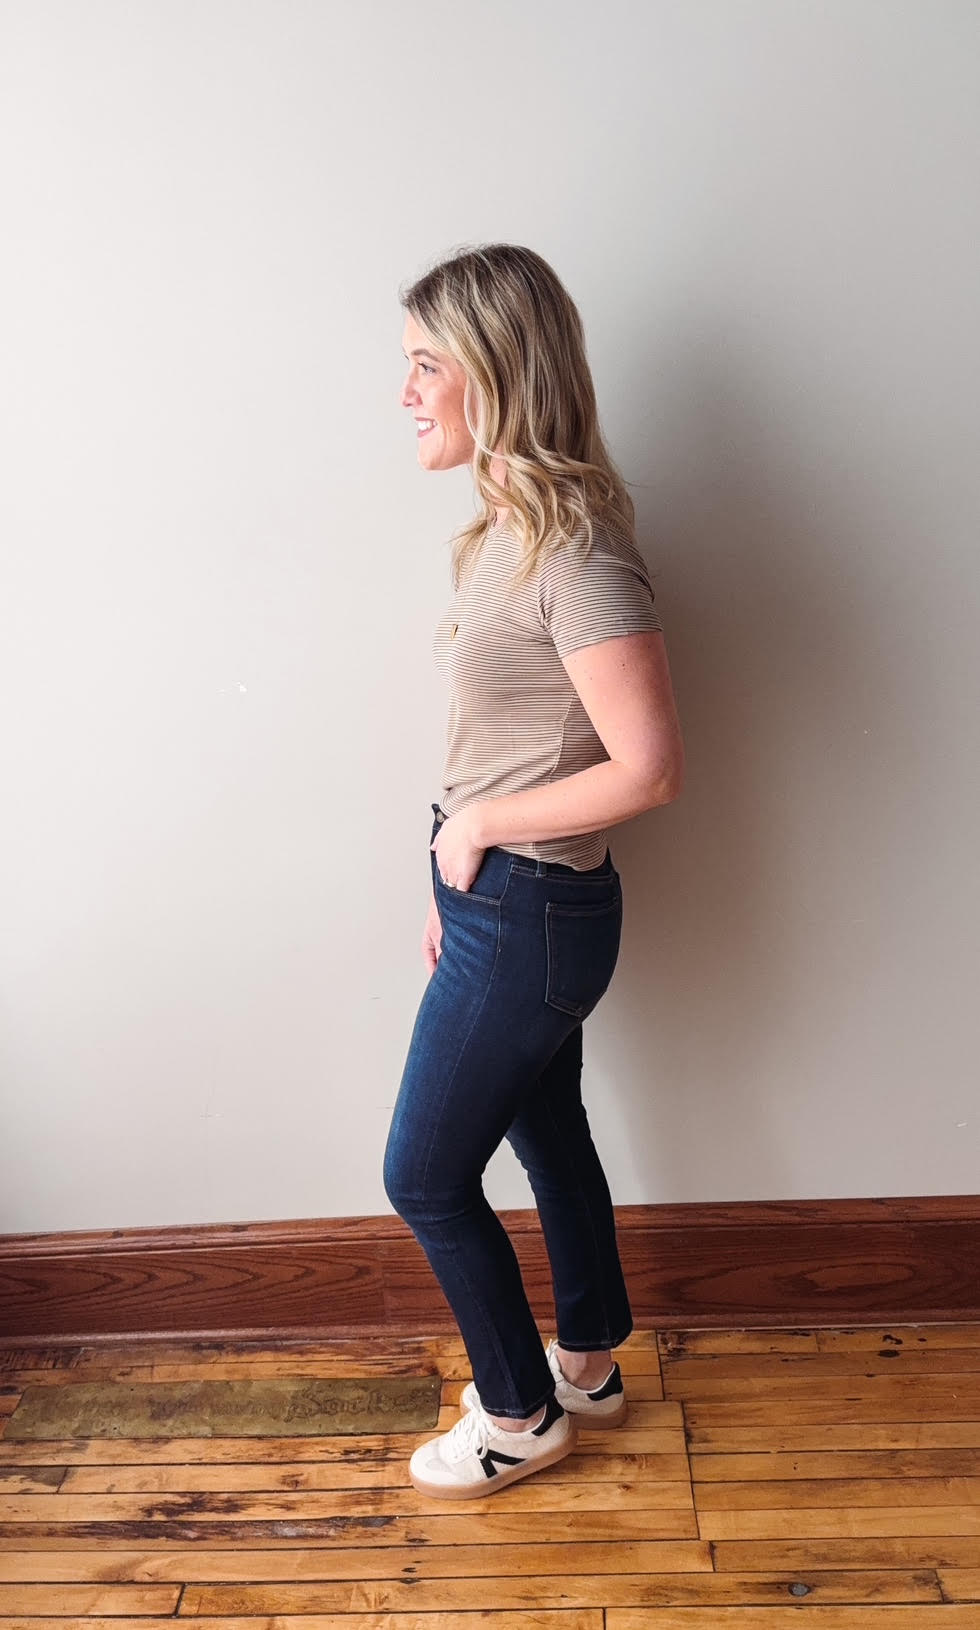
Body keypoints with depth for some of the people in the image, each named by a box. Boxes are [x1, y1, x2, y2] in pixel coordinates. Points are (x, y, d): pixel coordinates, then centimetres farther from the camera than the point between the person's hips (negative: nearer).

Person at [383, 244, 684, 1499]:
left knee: (425, 1175, 7)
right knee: (549, 1135, 23)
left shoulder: (577, 550, -23)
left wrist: (479, 828, -16)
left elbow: (647, 768, -26)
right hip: (500, 900, 9)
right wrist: (459, 880, 13)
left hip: (531, 916, -9)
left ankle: (519, 1415, 31)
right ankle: (589, 1367, 46)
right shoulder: (509, 527, 6)